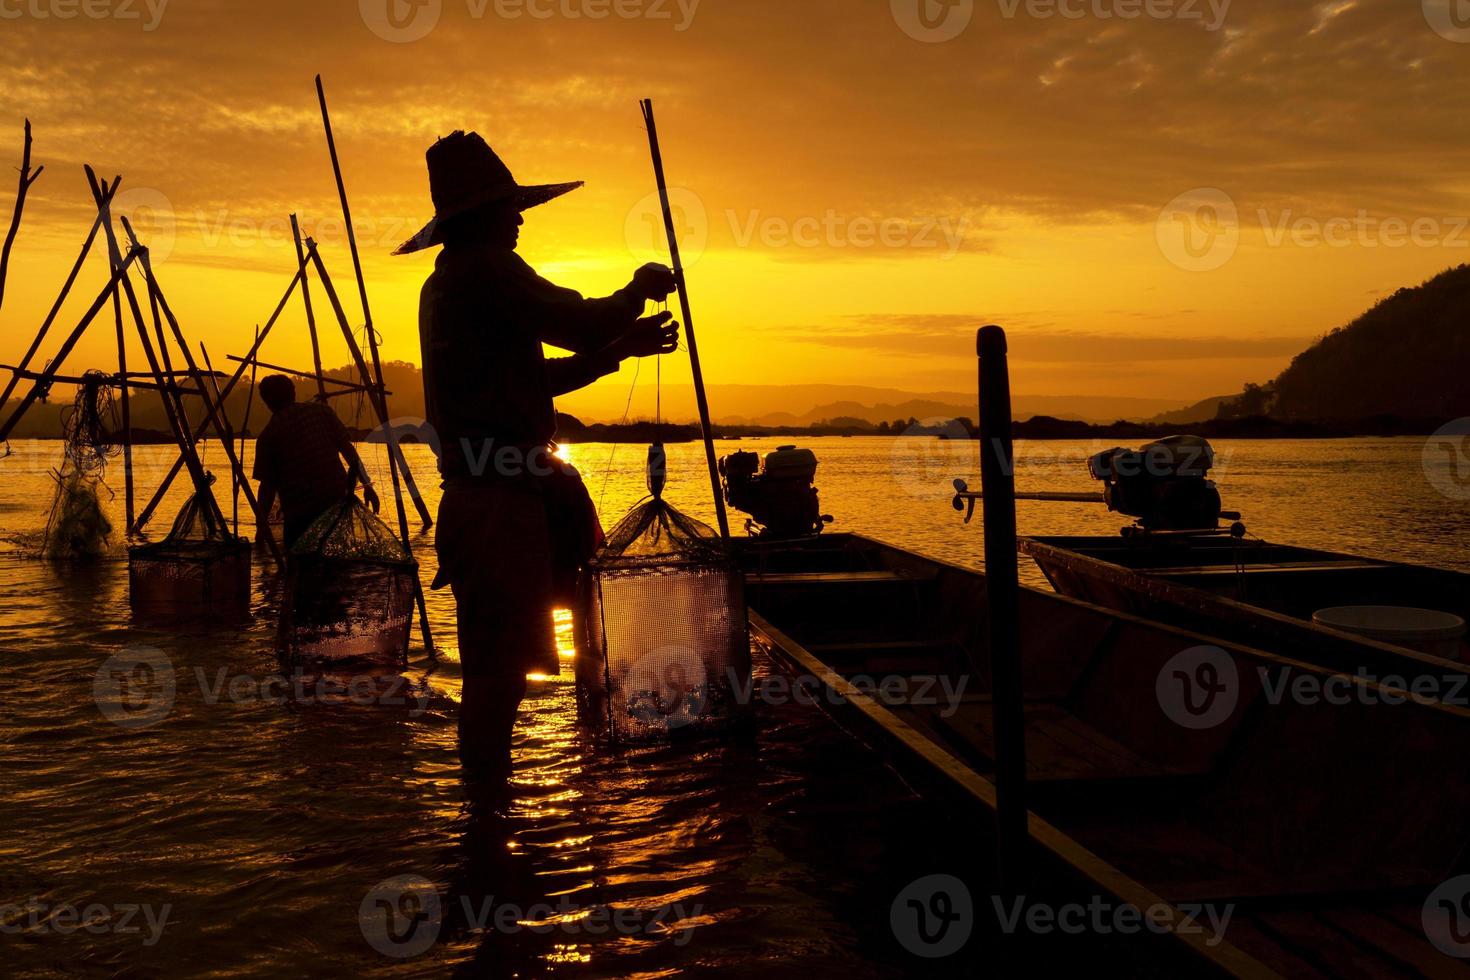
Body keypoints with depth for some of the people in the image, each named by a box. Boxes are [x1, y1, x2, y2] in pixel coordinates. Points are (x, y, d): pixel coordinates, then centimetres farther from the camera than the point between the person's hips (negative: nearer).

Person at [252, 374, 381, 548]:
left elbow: (268, 486, 0)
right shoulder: (321, 410, 8)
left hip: (299, 515, -3)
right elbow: (348, 449, 3)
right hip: (336, 502, 3)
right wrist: (367, 484, 6)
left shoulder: (268, 435, 2)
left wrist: (262, 526, 7)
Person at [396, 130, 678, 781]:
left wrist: (621, 347, 22)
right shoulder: (488, 269, -11)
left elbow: (534, 377, 24)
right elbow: (578, 323, -18)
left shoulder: (446, 282, 22)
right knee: (498, 663, -5)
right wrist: (638, 290, 2)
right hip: (499, 501, -10)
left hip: (476, 491, 10)